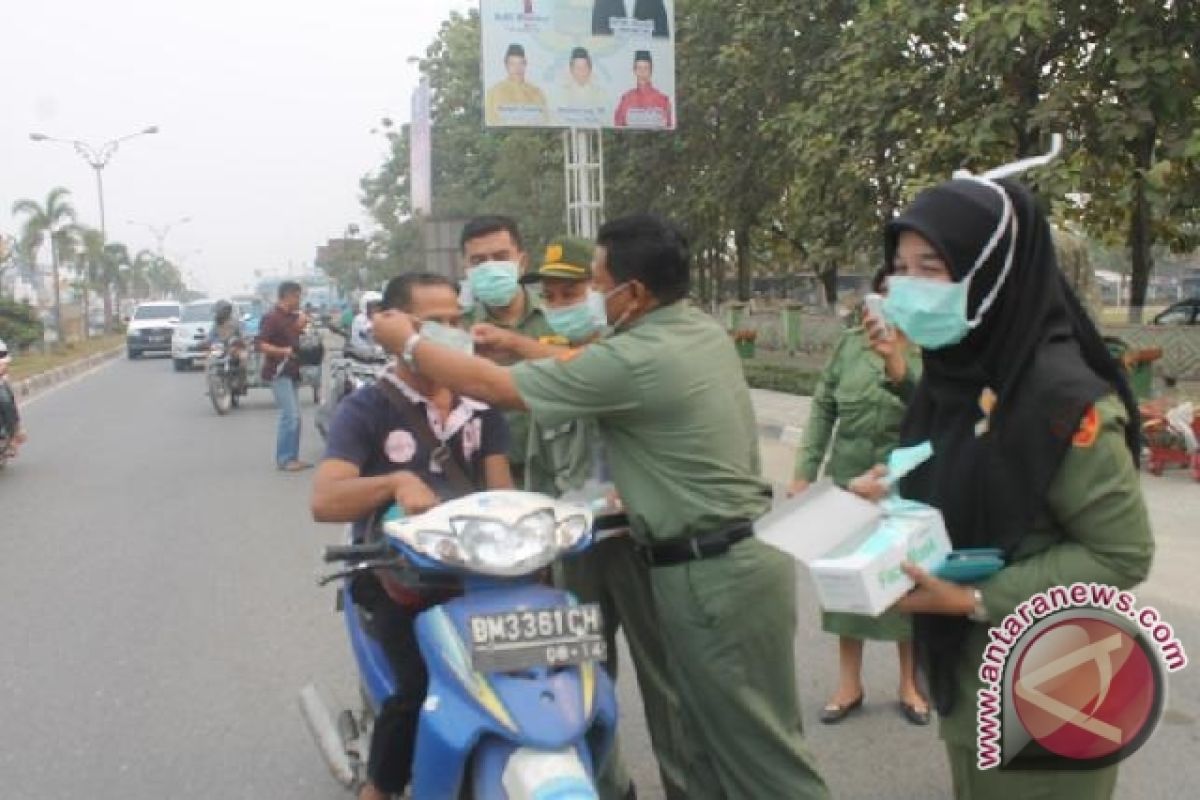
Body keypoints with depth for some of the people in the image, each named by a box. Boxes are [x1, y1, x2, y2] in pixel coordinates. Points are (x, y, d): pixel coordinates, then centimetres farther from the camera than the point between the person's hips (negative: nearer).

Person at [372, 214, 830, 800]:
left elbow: (491, 387, -13)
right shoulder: (705, 332, 6)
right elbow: (586, 368, 20)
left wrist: (408, 343, 0)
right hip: (745, 553, 9)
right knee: (710, 739, 20)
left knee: (758, 750, 2)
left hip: (712, 576, -9)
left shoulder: (636, 361, -22)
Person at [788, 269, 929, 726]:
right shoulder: (850, 343, -1)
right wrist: (805, 472, 0)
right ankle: (849, 684, 27)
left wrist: (895, 362, -38)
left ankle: (910, 685, 29)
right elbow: (823, 408, 3)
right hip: (848, 483, 2)